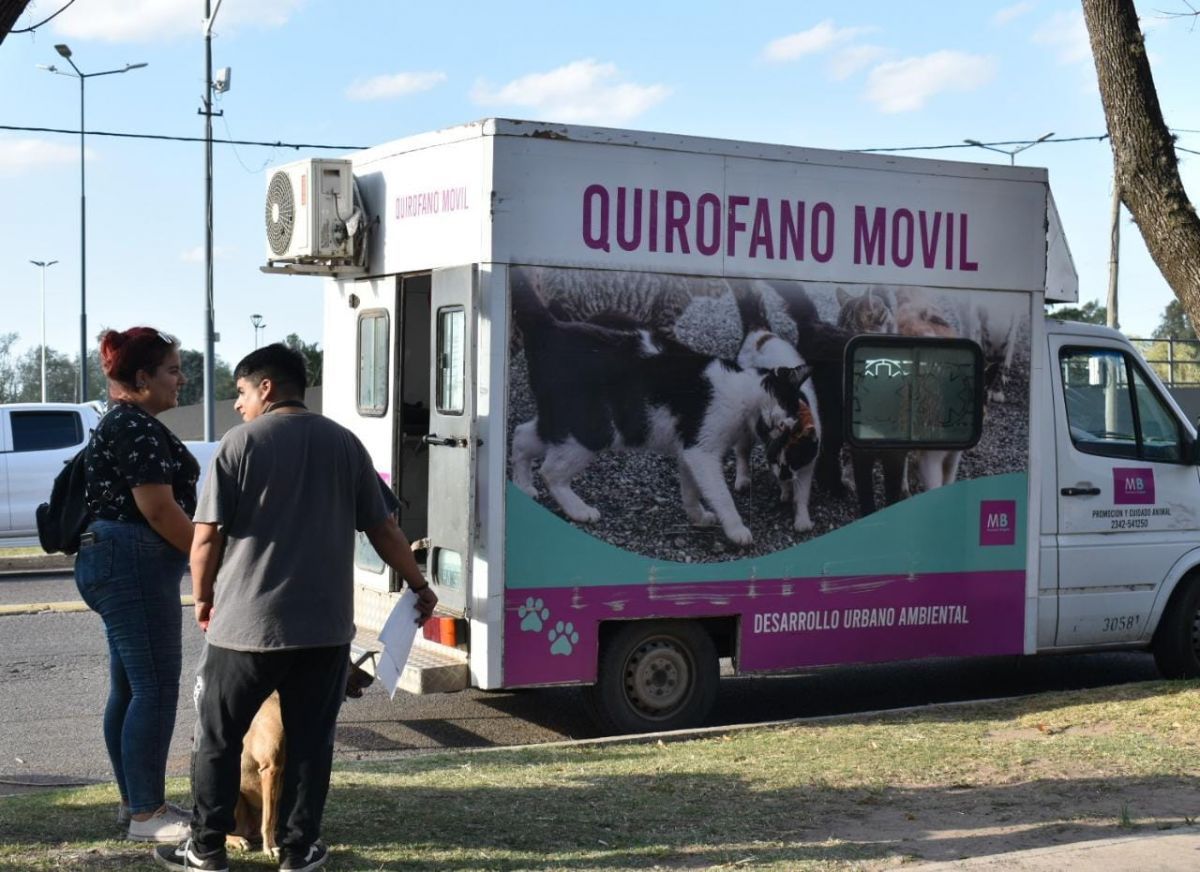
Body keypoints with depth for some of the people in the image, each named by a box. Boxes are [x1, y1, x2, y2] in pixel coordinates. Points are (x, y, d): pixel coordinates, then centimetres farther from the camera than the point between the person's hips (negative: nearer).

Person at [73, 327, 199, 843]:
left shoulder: (121, 424, 17)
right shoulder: (138, 428, -15)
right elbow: (160, 510, -19)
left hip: (115, 564, 11)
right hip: (135, 566, -11)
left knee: (129, 688, 13)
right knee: (156, 689, -7)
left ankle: (135, 802, 21)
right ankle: (146, 815, -1)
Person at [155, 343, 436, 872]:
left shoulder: (241, 442, -5)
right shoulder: (344, 443, 5)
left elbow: (207, 536, -8)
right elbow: (382, 529, 8)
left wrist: (203, 598, 8)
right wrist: (419, 585, 21)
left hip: (248, 621, -3)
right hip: (326, 624, 3)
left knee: (218, 738, 10)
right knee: (310, 740, 10)